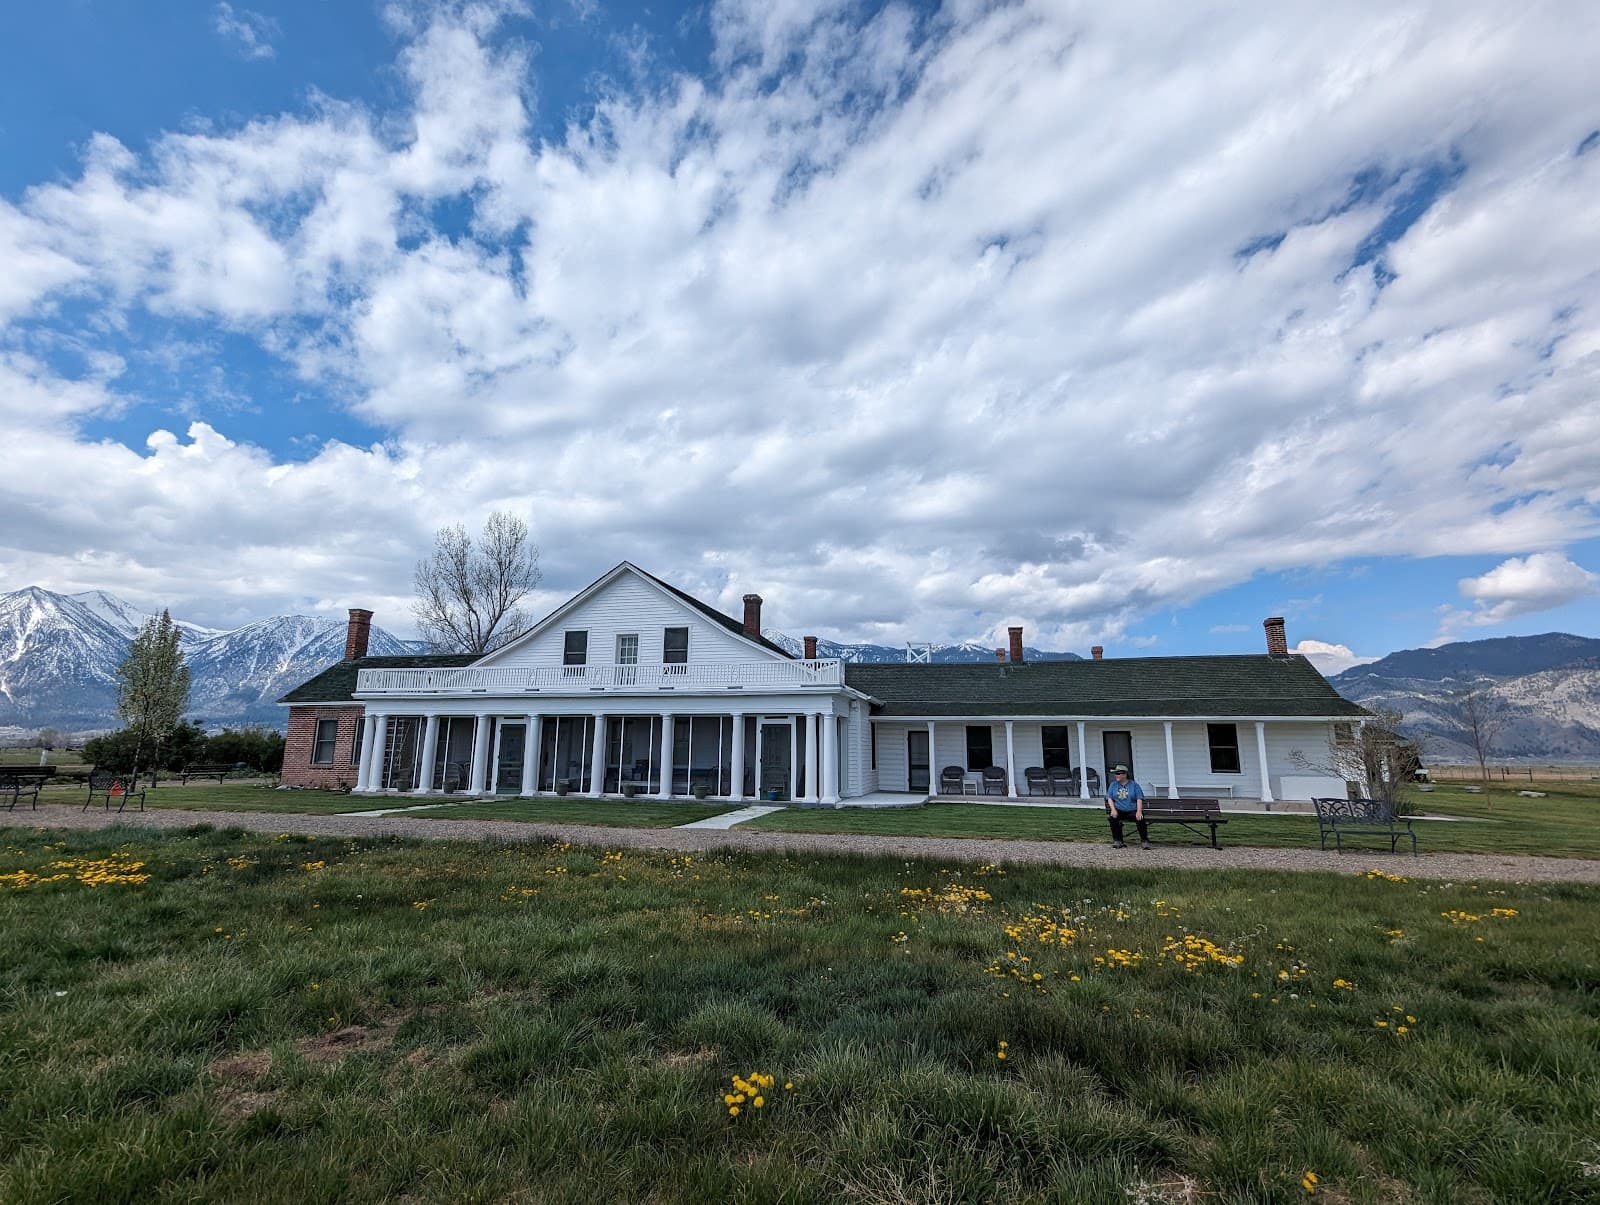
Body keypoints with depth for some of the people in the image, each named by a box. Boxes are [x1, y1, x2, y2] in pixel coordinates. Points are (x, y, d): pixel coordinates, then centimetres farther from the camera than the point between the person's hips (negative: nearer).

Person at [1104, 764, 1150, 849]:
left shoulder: (1134, 785, 8)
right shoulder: (1113, 785, 14)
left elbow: (1139, 799, 0)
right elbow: (1109, 798, 7)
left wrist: (1139, 811, -16)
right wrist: (1113, 809, -11)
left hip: (1132, 811, -1)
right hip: (1119, 811, 2)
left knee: (1140, 819, -31)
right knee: (1113, 818, -30)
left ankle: (1144, 841, -13)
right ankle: (1117, 841, -16)